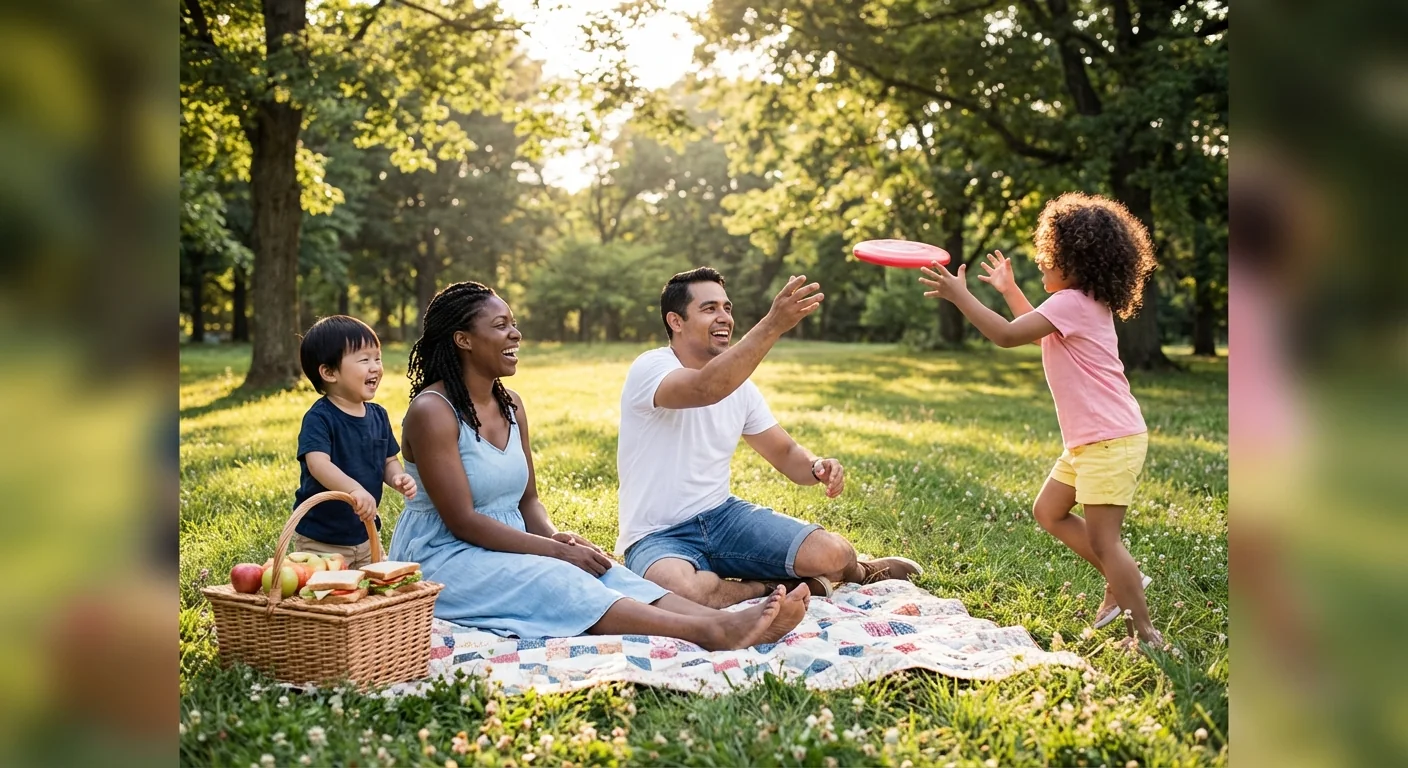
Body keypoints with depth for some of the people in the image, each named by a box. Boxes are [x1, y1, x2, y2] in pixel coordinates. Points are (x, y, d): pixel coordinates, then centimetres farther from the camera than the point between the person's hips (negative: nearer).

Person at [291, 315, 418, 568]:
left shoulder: (378, 415, 3)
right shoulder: (319, 418, -19)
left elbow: (389, 460, 12)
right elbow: (318, 463, -34)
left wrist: (399, 478, -10)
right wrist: (354, 489, -49)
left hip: (364, 535, 7)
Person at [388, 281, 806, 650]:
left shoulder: (510, 405, 9)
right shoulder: (432, 412, -16)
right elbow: (462, 521, -19)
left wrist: (555, 537, -10)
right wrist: (557, 550, -20)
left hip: (509, 545, 8)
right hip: (444, 558, -8)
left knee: (602, 571, -18)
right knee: (558, 582, -30)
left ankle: (724, 621, -37)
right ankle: (711, 633, -47)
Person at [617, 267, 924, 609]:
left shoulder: (739, 386, 7)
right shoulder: (650, 369, -16)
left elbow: (786, 453, 12)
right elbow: (706, 389, -37)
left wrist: (817, 467, -13)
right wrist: (772, 326, -46)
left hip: (722, 514, 5)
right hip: (658, 537, -5)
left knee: (830, 554, -18)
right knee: (683, 591, -40)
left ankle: (860, 571, 20)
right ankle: (774, 588, -9)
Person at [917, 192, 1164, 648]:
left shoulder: (1072, 303, -17)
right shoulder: (1087, 303, 14)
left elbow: (1007, 335, -22)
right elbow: (1038, 333, 33)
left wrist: (960, 295, -14)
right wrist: (1008, 290, 35)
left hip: (1111, 441, -10)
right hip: (1089, 441, 10)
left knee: (1103, 540, -7)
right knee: (1049, 512, 17)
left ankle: (1147, 634, 1)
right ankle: (1121, 580, 21)